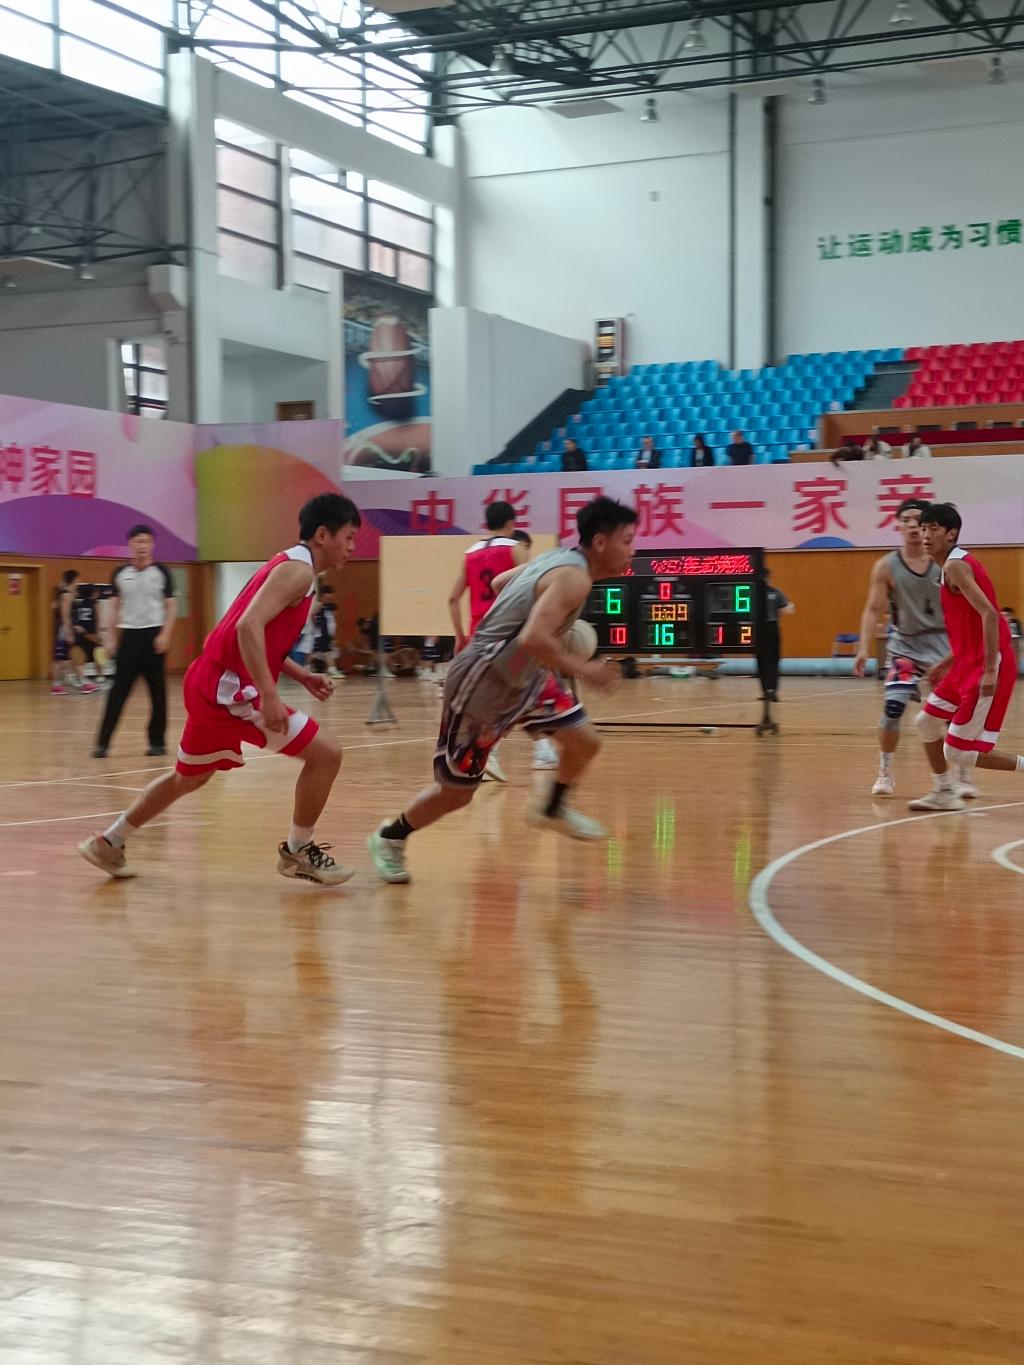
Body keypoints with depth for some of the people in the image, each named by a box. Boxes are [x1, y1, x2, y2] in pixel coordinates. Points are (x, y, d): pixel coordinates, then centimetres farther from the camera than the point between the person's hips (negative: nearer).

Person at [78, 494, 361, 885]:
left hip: (210, 684, 10)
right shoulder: (297, 570, -12)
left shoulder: (287, 566, 18)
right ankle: (297, 852, 4)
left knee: (188, 777, 26)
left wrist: (301, 676, 17)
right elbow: (248, 626, -26)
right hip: (230, 688, -10)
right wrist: (269, 696, -29)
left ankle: (108, 844, 35)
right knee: (325, 755, -7)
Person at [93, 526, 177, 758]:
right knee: (118, 691, -3)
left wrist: (165, 634, -11)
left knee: (157, 691, 4)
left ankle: (157, 742, 12)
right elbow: (115, 606, 12)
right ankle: (103, 742, -4)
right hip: (128, 634, 1)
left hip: (153, 634, -1)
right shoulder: (120, 573, 7)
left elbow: (171, 607, 1)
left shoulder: (161, 572, 1)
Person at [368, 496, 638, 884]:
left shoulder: (559, 559, 4)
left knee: (585, 742, 5)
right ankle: (389, 838, 26)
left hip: (519, 676, 9)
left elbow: (500, 582, 20)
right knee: (456, 792, 4)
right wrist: (581, 670, -26)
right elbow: (533, 639, -37)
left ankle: (553, 810, 29)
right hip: (483, 684, -9)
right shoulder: (574, 577, -24)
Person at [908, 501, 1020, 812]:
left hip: (985, 667, -10)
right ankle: (944, 793, 27)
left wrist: (990, 670, -28)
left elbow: (989, 615, -25)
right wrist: (947, 663, 23)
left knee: (958, 751, -7)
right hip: (969, 663, 10)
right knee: (927, 721, 18)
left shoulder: (955, 566, -15)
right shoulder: (958, 564, 16)